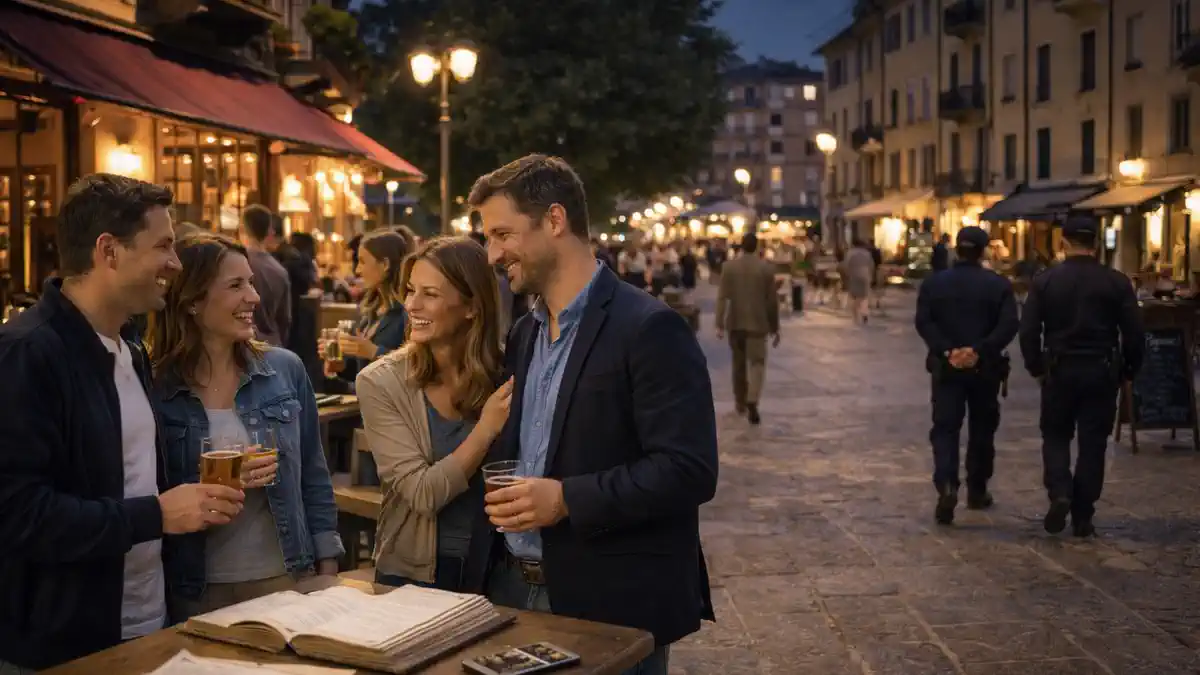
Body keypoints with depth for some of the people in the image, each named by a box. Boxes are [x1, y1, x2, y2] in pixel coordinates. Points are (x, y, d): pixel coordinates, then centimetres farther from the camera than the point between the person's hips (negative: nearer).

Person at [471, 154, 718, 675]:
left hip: (613, 606, -7)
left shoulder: (648, 329, -14)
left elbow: (689, 470, -20)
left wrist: (566, 499, -23)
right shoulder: (523, 334, 11)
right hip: (517, 590, 7)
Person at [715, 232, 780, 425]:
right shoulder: (766, 268, -5)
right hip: (757, 322, -2)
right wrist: (775, 327, 5)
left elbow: (722, 296, -7)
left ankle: (740, 401, 27)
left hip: (735, 322, 2)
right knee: (757, 362, 0)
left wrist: (720, 324, -6)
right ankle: (751, 402, -19)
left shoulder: (729, 266, -3)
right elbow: (772, 300, -3)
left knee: (739, 362, 16)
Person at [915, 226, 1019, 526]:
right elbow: (1008, 325, -13)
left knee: (945, 428, -1)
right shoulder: (999, 285, -1)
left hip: (946, 368, 0)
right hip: (985, 368, 0)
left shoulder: (933, 283, 2)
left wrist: (947, 351, -15)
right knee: (982, 430, 14)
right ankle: (977, 491, 23)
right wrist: (979, 350, -17)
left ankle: (947, 486, -22)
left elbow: (924, 322, -10)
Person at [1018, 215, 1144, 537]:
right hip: (1102, 372, 0)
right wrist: (1127, 371, 9)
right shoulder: (1117, 282, -4)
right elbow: (1134, 334, -3)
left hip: (1059, 370, 0)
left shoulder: (1045, 281, -4)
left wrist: (1036, 368, 7)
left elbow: (1028, 331, -4)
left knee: (1055, 436, 16)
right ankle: (1082, 516, 10)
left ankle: (1059, 492, -7)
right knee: (1092, 443, 8)